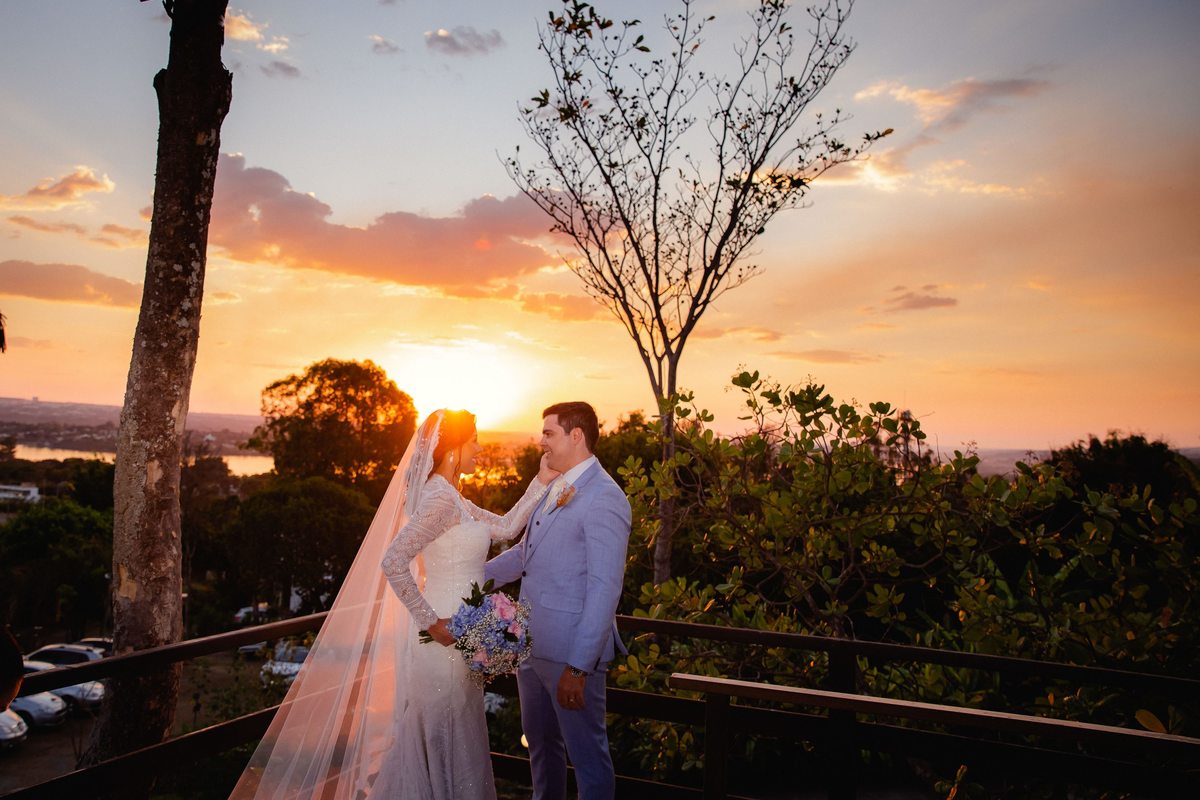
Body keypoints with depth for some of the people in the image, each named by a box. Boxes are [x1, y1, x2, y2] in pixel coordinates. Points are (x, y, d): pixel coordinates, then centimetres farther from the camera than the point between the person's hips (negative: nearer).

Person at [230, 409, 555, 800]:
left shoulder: (450, 497, 9)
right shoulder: (440, 499, -20)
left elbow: (504, 527, 11)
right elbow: (392, 562, -27)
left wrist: (542, 482, 5)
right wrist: (430, 621, -21)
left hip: (454, 637, 9)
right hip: (445, 638, -9)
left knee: (436, 737, 21)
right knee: (446, 737, 7)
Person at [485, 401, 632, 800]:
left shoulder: (604, 498, -17)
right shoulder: (554, 489, 10)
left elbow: (605, 588, -22)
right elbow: (525, 551, 21)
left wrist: (578, 666, -24)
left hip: (569, 652, -9)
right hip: (531, 644, 9)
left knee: (586, 752, 6)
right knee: (540, 741, 24)